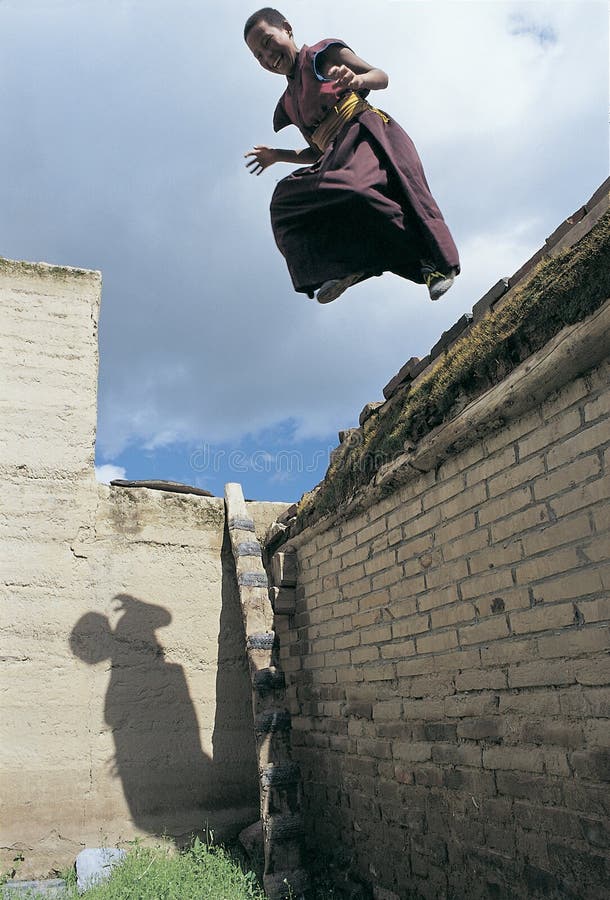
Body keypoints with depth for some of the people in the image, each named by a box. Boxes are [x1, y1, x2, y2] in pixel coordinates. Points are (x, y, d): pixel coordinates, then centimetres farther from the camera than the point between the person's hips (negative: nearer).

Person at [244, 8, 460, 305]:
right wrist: (276, 156, 18)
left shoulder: (322, 54, 11)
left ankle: (438, 261, -25)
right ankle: (344, 265, -24)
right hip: (338, 154, 7)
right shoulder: (288, 103, 27)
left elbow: (382, 77, 3)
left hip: (366, 131, -6)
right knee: (287, 199, -11)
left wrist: (357, 79, -19)